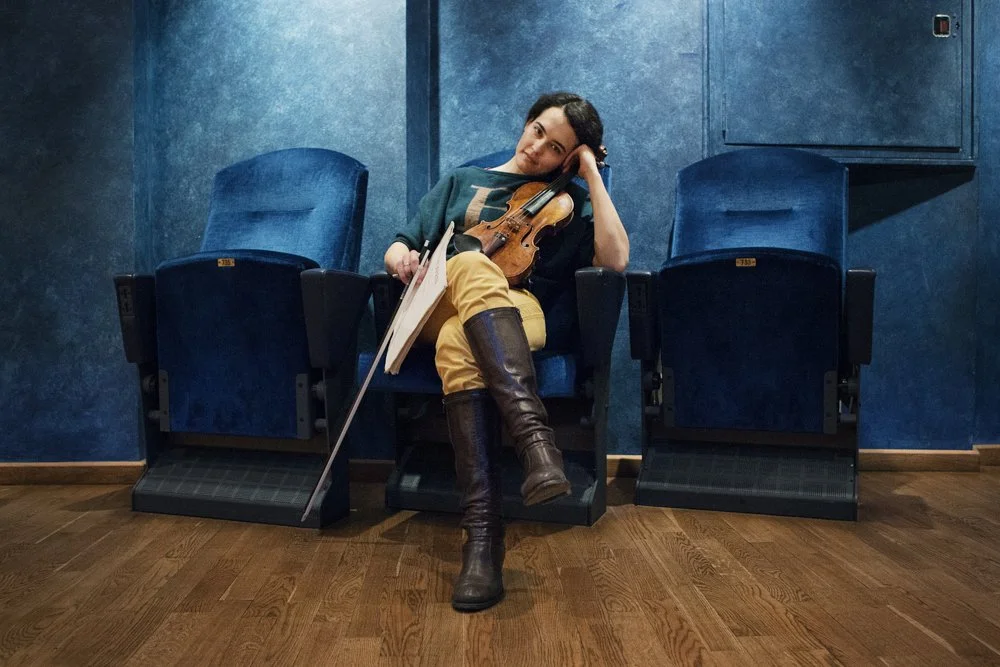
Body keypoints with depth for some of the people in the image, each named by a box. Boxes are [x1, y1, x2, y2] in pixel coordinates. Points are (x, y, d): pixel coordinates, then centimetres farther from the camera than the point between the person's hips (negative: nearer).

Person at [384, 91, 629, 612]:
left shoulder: (569, 201, 19)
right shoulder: (463, 180, 27)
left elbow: (614, 258, -3)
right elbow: (399, 247, 21)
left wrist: (591, 173, 3)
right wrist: (402, 259, -4)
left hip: (517, 312, -2)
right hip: (441, 307, 2)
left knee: (460, 343, -39)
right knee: (472, 264, -37)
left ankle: (483, 530, -49)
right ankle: (534, 436, -51)